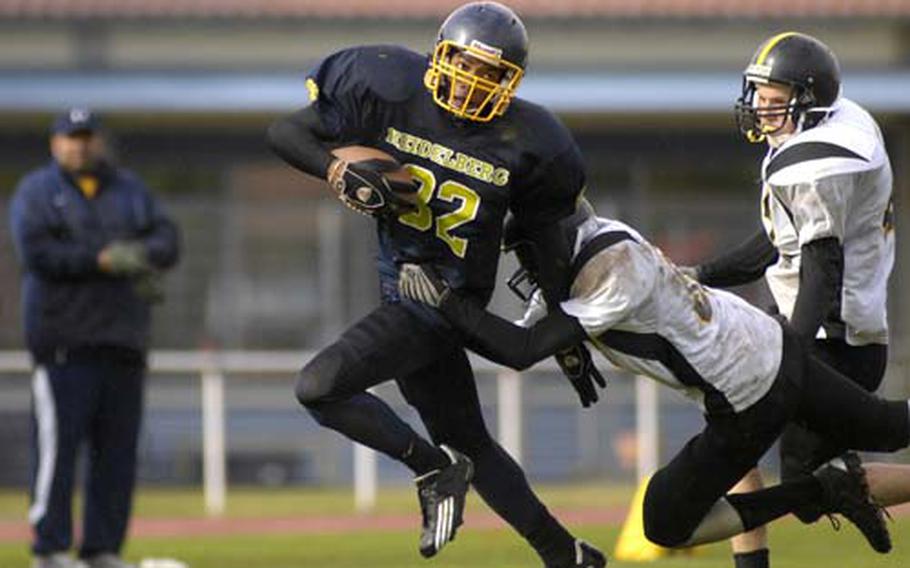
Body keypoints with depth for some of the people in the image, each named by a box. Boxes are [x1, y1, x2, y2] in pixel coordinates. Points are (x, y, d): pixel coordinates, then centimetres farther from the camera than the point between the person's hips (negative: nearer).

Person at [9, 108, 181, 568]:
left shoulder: (129, 190, 19)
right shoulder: (36, 192, 5)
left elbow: (167, 239, 10)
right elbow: (36, 253, -10)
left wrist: (142, 254, -13)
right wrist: (102, 261, -16)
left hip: (124, 340, 5)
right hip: (63, 339, -5)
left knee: (118, 450, 3)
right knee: (57, 444, -9)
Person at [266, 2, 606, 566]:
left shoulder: (523, 143, -12)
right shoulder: (392, 95, -9)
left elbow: (548, 243, 1)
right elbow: (285, 132, -3)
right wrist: (343, 174, -21)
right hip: (402, 286, 4)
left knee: (320, 387, -21)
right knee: (468, 444, 15)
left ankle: (434, 469, -1)